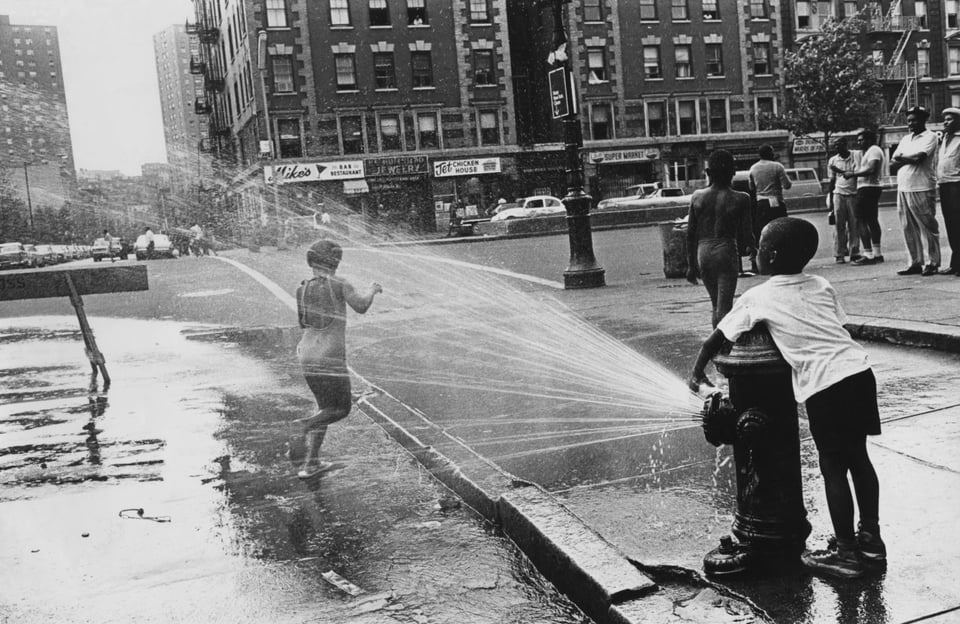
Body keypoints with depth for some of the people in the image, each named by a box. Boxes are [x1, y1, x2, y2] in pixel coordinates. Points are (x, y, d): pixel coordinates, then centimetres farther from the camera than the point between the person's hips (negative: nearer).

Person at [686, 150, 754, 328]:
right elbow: (746, 236, -4)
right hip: (726, 252, -4)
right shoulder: (740, 199, -7)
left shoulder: (697, 197, 2)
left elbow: (690, 235, 5)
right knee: (724, 308, -1)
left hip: (703, 253, 4)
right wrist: (755, 247, 19)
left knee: (717, 305, 20)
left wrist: (691, 265, 13)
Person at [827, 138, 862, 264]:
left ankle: (854, 253, 3)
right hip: (839, 194, 1)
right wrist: (830, 198, 11)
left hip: (853, 194, -1)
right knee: (839, 225, -3)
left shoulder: (856, 155, 1)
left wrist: (840, 171, -19)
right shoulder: (833, 160, 8)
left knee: (854, 225, -1)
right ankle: (839, 254, -2)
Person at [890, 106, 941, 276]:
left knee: (928, 227, -3)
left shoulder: (929, 137, -2)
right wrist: (910, 159, -6)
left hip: (922, 189, -7)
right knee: (908, 228, 7)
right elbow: (894, 160, 10)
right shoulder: (905, 139, 20)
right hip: (903, 188, 7)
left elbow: (919, 157, -16)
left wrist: (902, 158, 0)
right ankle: (915, 263, 13)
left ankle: (933, 263, 1)